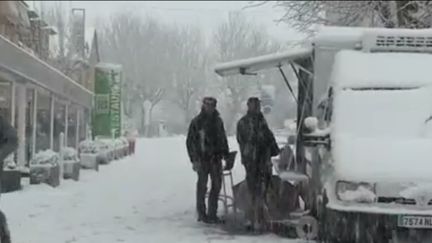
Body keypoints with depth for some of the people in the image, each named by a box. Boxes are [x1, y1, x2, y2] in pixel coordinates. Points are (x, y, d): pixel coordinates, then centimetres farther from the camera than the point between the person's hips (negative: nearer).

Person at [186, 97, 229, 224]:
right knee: (202, 186, 0)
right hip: (202, 159, -5)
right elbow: (190, 142, -5)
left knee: (217, 185, 6)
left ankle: (212, 214, 16)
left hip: (216, 158, 5)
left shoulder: (217, 120, 12)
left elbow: (223, 138, 19)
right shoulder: (196, 122, -4)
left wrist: (225, 153, 11)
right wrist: (194, 159, -11)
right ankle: (201, 214, 9)